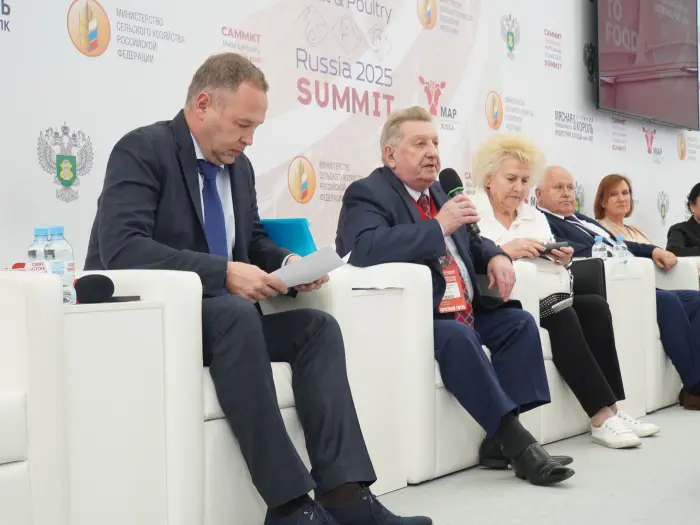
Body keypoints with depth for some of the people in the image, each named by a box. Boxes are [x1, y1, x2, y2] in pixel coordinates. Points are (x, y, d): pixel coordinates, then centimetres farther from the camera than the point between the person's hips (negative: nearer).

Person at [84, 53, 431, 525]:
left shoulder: (239, 166, 12)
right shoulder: (142, 149, -12)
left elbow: (254, 240, 22)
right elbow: (121, 247, -26)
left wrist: (288, 262, -2)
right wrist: (224, 273, -31)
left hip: (218, 317, 8)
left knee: (318, 327, -14)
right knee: (235, 315, -36)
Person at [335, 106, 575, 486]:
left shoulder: (436, 192, 18)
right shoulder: (367, 194, -8)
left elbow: (466, 243, 29)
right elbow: (365, 250, -28)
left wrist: (495, 256, 4)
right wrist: (439, 225, -26)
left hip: (464, 311, 9)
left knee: (520, 323, -6)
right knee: (457, 336, -32)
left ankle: (500, 438, -11)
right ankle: (517, 442, -27)